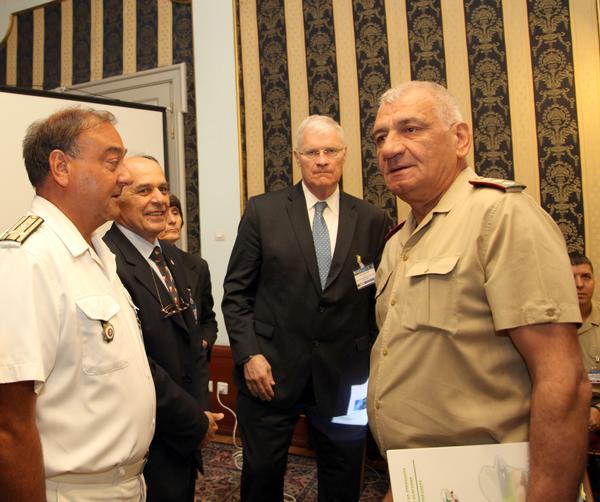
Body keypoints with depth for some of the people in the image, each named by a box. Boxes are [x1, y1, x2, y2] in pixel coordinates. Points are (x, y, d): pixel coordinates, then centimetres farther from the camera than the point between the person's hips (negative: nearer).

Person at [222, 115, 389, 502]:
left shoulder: (372, 220, 1)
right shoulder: (263, 211, -2)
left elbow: (380, 297, 5)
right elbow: (236, 291, -1)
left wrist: (374, 365, 1)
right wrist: (248, 354, -9)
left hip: (344, 378, 2)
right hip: (270, 370, -1)